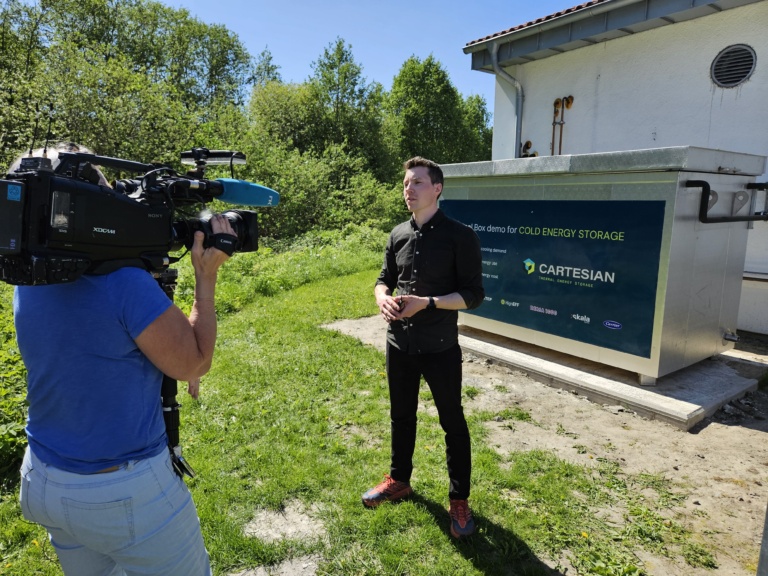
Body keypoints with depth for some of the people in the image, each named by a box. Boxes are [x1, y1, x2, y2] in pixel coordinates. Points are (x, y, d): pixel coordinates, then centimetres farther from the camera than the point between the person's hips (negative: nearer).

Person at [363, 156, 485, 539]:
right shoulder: (398, 235, 5)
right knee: (401, 416, 20)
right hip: (399, 345, 5)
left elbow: (473, 295, -12)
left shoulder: (459, 236, -11)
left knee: (452, 422, 10)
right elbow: (384, 279, 13)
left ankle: (459, 499, 28)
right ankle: (399, 480, 42)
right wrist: (383, 298, -10)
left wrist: (426, 303, -23)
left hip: (440, 348, -5)